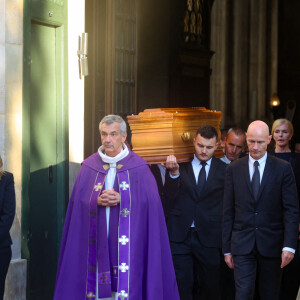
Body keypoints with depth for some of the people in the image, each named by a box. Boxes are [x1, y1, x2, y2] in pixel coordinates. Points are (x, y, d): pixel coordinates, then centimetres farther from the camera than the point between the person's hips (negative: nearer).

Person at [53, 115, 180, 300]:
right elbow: (78, 201, 5)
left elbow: (150, 201, -4)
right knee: (98, 285, -2)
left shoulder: (138, 167, 3)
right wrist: (97, 202, -13)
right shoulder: (89, 166, 9)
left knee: (126, 283, -8)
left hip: (127, 241, -2)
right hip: (97, 241, 2)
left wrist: (121, 199, -15)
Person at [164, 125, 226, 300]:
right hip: (180, 237, 0)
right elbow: (171, 198, -5)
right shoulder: (181, 164, 3)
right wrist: (174, 173, -19)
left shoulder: (224, 170, 3)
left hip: (209, 238, 0)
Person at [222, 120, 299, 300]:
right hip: (242, 245, 0)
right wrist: (227, 248, 4)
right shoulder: (233, 169, 5)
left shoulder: (283, 169, 1)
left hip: (272, 245, 0)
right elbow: (228, 211, 7)